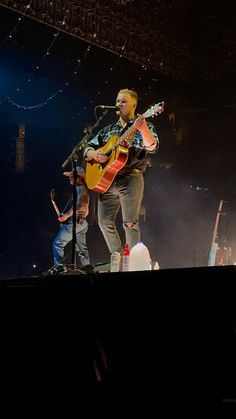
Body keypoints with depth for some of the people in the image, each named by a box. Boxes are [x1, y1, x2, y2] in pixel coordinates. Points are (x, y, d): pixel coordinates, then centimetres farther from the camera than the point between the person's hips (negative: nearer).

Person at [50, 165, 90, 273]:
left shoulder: (80, 189, -11)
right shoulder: (83, 190, 20)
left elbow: (78, 205, -24)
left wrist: (66, 216, -21)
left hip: (74, 222, -10)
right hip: (81, 223, 10)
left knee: (58, 243, -8)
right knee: (81, 248, 12)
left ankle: (59, 266, -13)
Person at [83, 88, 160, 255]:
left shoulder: (144, 126, 5)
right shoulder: (108, 130, 21)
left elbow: (152, 147, -14)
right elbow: (88, 148, 21)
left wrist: (143, 129, -34)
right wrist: (94, 154, -3)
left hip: (130, 178, -6)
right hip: (106, 180, 6)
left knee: (130, 222, -13)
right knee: (105, 222, 3)